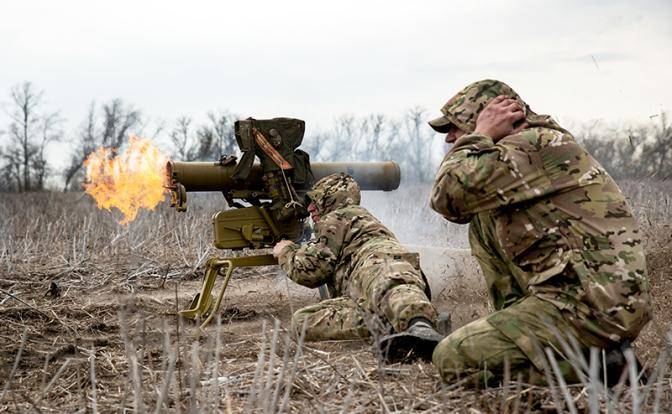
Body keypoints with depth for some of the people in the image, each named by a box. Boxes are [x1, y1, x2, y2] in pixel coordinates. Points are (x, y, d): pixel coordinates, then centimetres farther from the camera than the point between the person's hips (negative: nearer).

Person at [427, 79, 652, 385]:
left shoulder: (534, 143, -12)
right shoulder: (529, 148, 19)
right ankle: (520, 320, 14)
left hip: (597, 306, -10)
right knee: (483, 223, 17)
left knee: (452, 359, -10)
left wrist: (480, 135, -6)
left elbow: (447, 197, -19)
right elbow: (467, 204, 24)